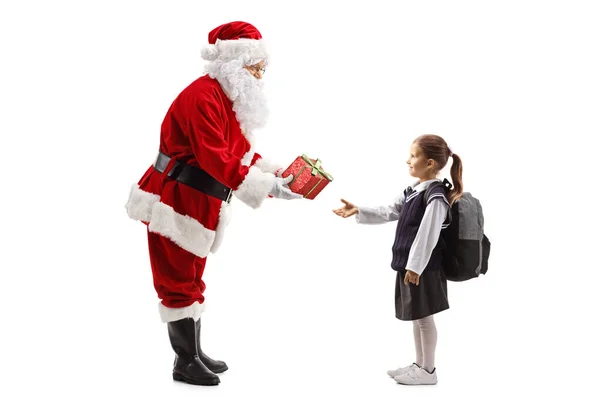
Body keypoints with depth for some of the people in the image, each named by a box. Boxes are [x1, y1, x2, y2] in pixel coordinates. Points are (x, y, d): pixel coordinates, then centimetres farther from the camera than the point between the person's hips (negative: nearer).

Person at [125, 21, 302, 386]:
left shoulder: (231, 98, 12)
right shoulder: (204, 96, -22)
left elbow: (241, 151, 12)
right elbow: (215, 158, -30)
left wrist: (274, 171, -3)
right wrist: (267, 187, -31)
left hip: (199, 203, 11)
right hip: (174, 201, -11)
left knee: (191, 279, 17)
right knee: (179, 281, -1)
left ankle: (194, 353, 29)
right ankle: (186, 363, 10)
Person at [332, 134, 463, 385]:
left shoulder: (436, 196, -19)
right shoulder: (413, 191, 11)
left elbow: (427, 236, -22)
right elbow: (388, 213, 15)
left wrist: (416, 267, -22)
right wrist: (358, 211, 7)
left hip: (424, 268, -9)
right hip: (409, 264, 9)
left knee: (424, 317, 2)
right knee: (416, 317, 17)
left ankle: (428, 371, 14)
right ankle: (419, 365, 29)